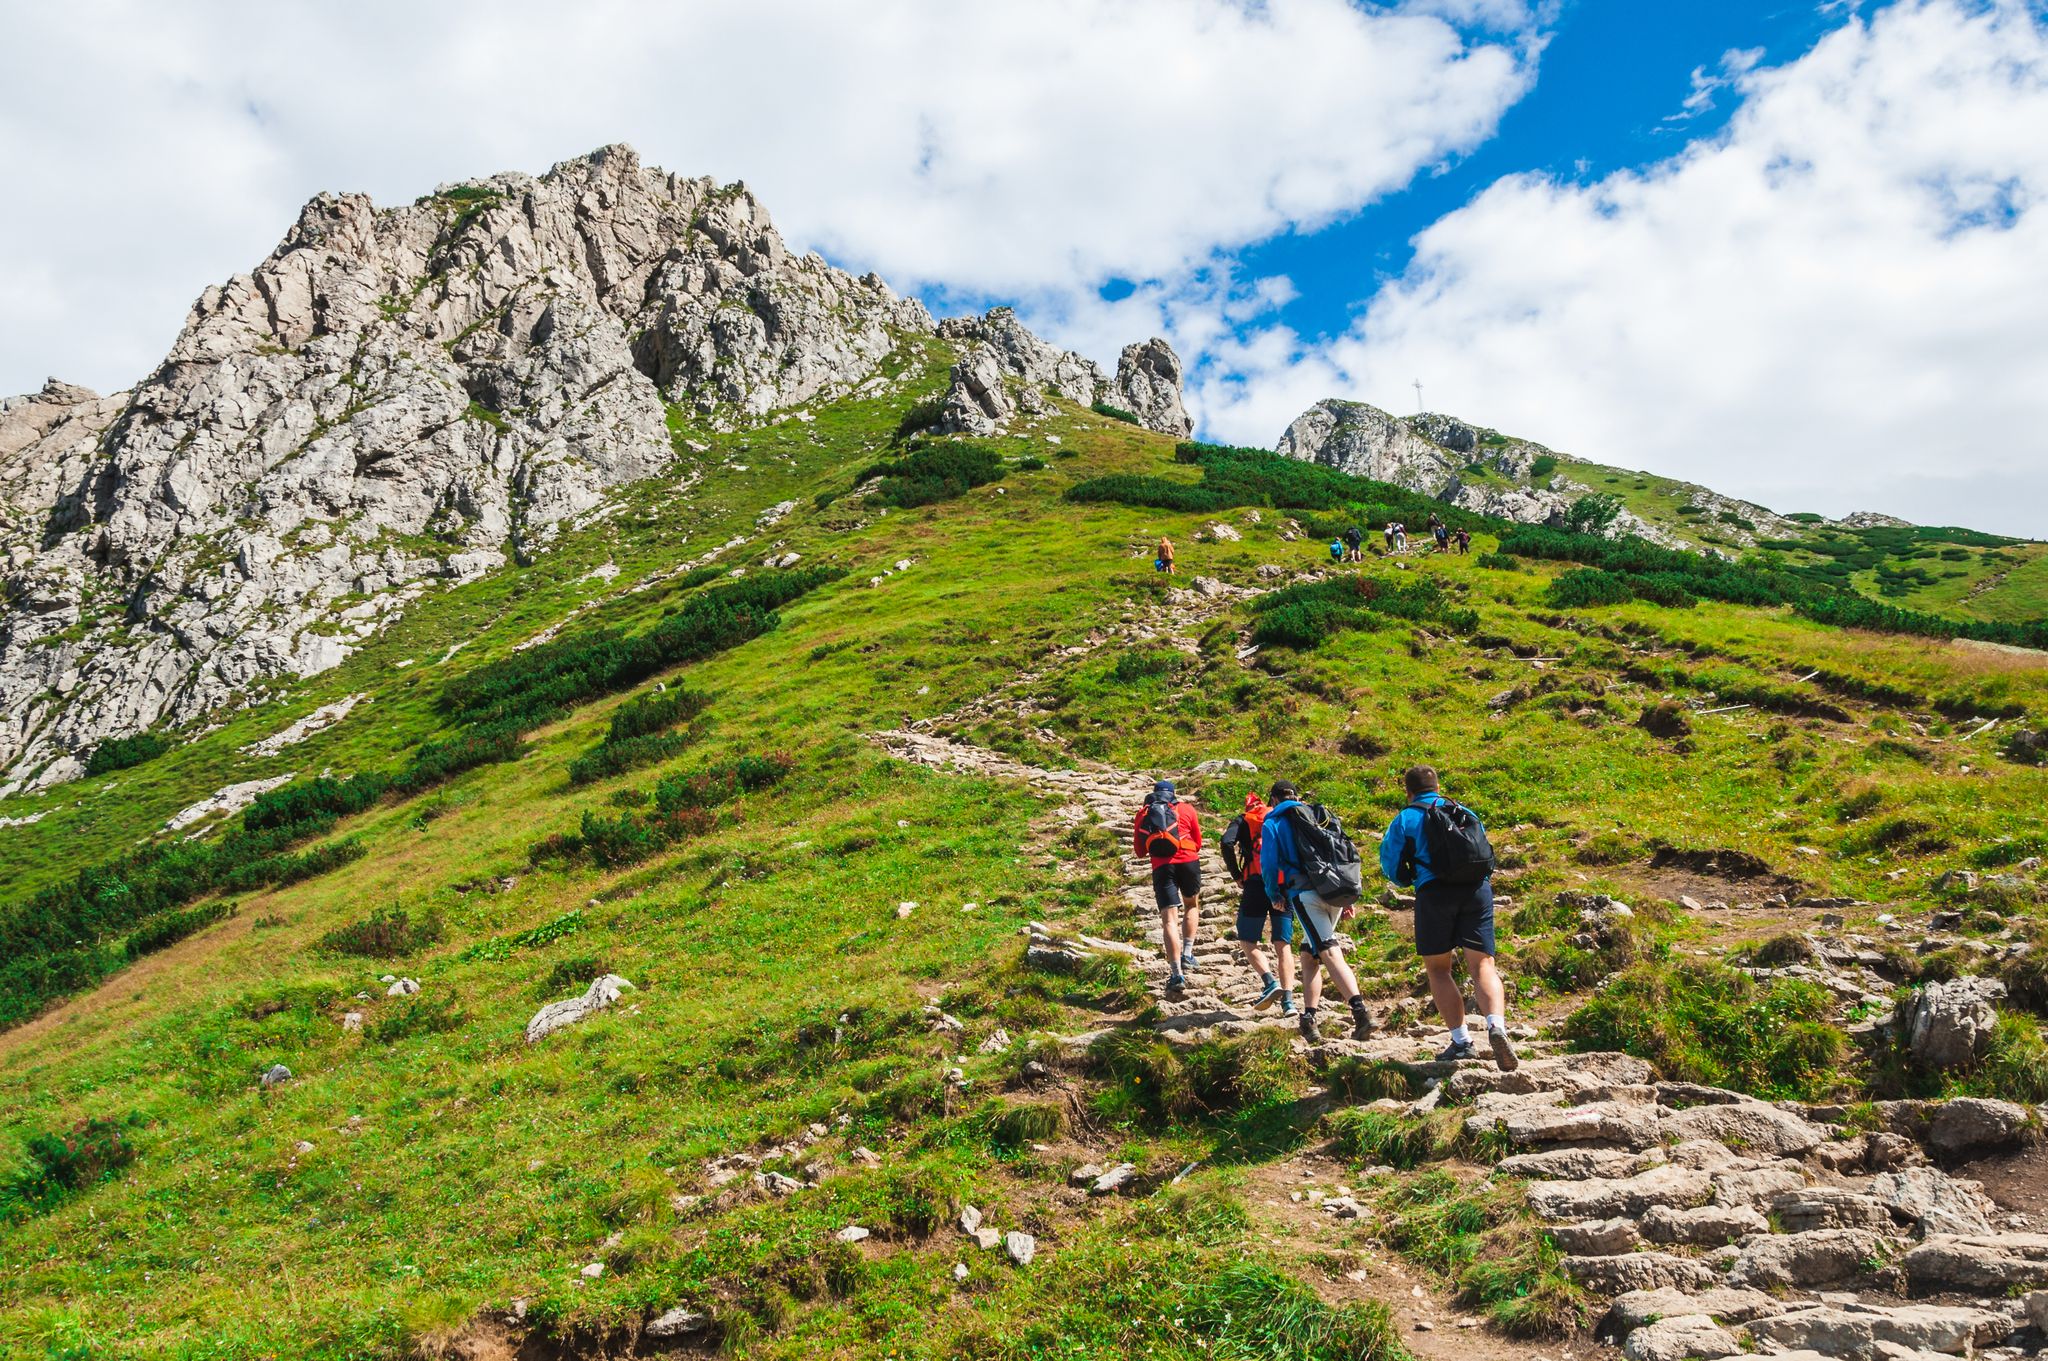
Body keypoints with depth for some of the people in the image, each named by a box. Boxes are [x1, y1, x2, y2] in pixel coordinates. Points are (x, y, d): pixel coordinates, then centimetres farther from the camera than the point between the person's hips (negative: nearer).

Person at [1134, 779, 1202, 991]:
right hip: (1189, 862, 0)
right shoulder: (1186, 809, 13)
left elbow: (1139, 851, 18)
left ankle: (1176, 973, -13)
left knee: (1169, 920, -3)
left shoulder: (1143, 814, 16)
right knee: (1192, 905, 25)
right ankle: (1187, 954, 13)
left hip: (1161, 868, 0)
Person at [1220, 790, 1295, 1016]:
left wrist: (1237, 876, 0)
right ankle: (1288, 1000, -5)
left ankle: (1270, 982, -13)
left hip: (1256, 883, -3)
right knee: (1283, 946, 7)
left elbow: (1228, 843, -8)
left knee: (1247, 941, 9)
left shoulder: (1243, 820, 12)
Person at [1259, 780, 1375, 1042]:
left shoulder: (1273, 823, 8)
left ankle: (1359, 1009, -29)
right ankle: (1308, 1017, 6)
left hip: (1305, 894, -5)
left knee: (1330, 954, -13)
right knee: (1309, 954, 16)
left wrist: (1274, 895, 19)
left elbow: (1269, 865, 2)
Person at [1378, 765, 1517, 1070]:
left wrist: (1408, 880, 30)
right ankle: (1497, 1025, -26)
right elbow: (1488, 853, 26)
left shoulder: (1406, 818, 10)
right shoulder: (1467, 813, 21)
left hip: (1435, 892, -3)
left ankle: (1462, 1041, 0)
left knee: (1437, 968, 10)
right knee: (1481, 965, 0)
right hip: (1478, 889, 3)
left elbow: (1390, 863, 10)